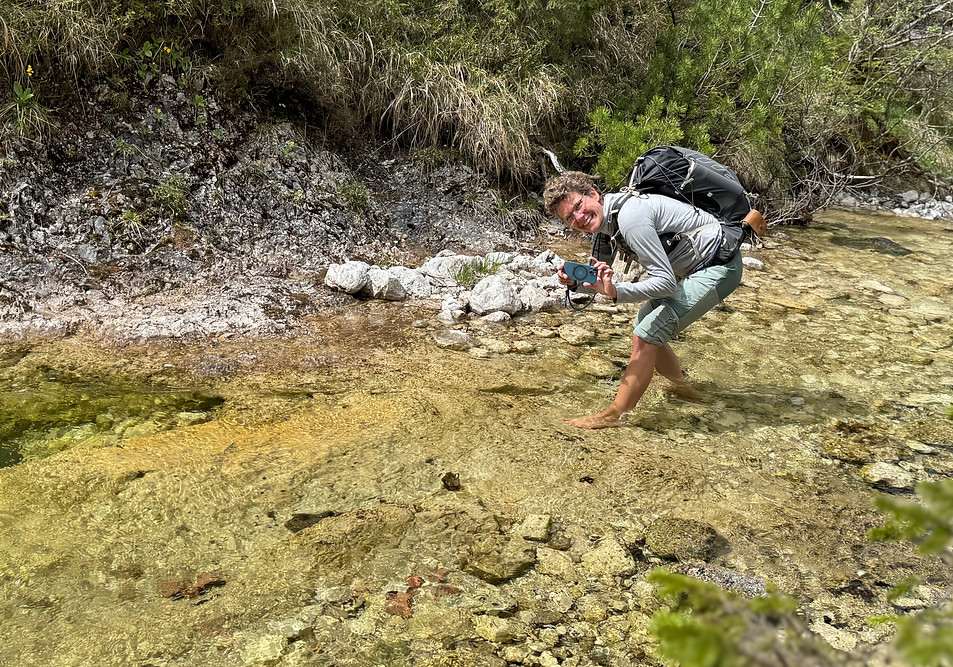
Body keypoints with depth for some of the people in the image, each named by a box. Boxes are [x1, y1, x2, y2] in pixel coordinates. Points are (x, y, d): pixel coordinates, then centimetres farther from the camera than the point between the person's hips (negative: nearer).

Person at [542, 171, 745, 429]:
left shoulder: (630, 217, -28)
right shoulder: (606, 217, 2)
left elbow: (666, 281, -27)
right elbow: (600, 276, 12)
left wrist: (616, 292, -36)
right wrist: (575, 281, -8)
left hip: (718, 268, -10)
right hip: (695, 266, 10)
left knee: (645, 336, -14)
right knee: (646, 325, 17)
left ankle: (613, 415, -7)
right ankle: (681, 385, 36)